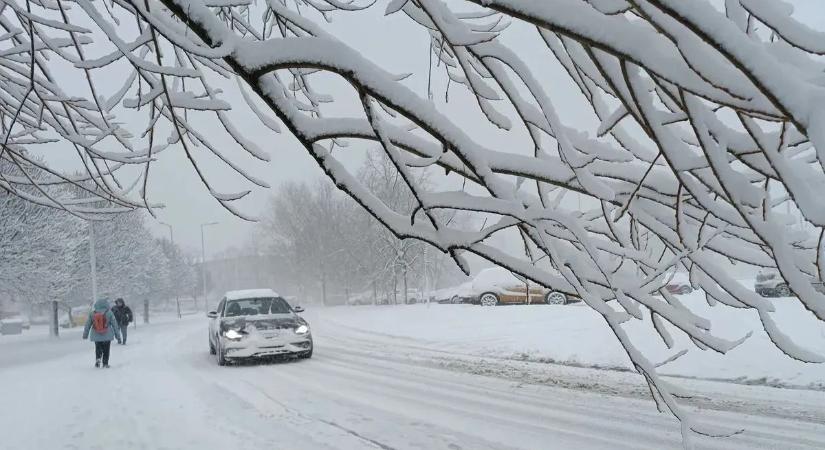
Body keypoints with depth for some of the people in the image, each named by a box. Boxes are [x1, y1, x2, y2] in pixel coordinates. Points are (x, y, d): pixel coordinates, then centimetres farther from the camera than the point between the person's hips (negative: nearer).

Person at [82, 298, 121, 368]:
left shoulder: (92, 313, -4)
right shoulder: (109, 313, -10)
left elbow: (87, 324, 4)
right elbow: (115, 324, -5)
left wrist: (85, 334, 17)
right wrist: (118, 335, 4)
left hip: (96, 336, 2)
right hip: (107, 336, -1)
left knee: (98, 349, 17)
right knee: (106, 350, 12)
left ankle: (98, 358, -6)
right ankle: (105, 364, 13)